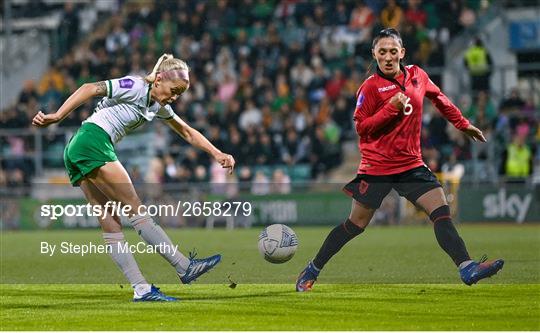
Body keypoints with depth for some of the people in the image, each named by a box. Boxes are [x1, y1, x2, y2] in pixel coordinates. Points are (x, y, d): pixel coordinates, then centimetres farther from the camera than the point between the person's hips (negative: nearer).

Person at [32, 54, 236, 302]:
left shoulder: (158, 106, 19)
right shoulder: (135, 87, -9)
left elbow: (188, 132, 27)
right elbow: (90, 89, -16)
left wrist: (217, 154, 20)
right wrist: (56, 117, -23)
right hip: (93, 143, -10)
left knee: (111, 224, 2)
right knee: (135, 209, -9)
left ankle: (141, 290, -3)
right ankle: (184, 267, -8)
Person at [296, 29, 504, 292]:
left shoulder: (417, 76, 5)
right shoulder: (370, 87, -9)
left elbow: (439, 99, 23)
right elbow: (361, 127, -12)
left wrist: (463, 125, 27)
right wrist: (391, 108, -22)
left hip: (411, 164, 4)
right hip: (376, 167, -4)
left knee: (441, 210, -13)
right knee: (356, 224, 4)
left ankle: (467, 269, -20)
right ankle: (312, 270, 18)